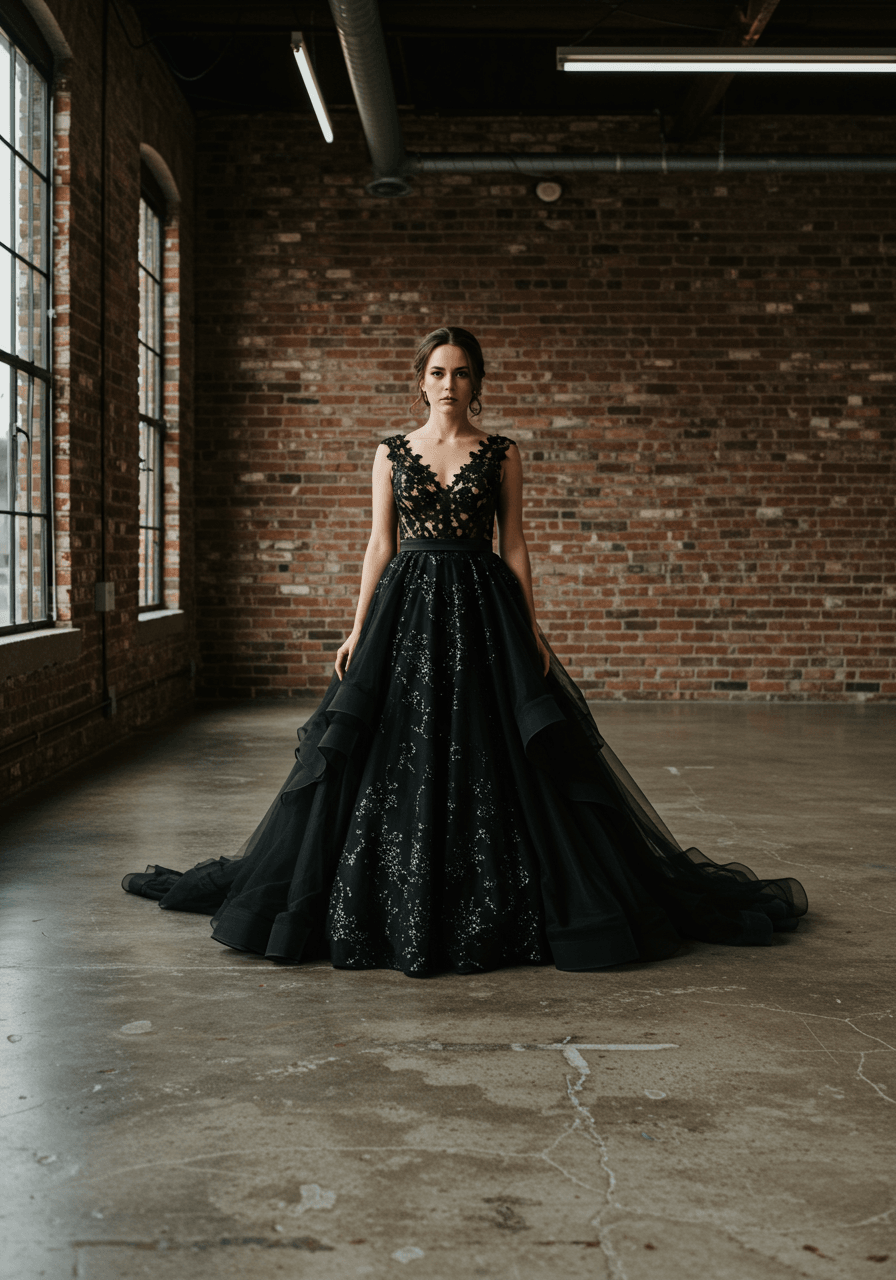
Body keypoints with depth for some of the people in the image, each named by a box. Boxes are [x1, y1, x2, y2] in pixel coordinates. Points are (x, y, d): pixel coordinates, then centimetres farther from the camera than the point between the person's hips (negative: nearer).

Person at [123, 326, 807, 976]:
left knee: (488, 756, -1)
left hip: (482, 608, -1)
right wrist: (359, 628, 2)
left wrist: (531, 629, -2)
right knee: (396, 760, 2)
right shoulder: (391, 453, 8)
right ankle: (394, 910, 17)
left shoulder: (501, 454, 5)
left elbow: (514, 544, 4)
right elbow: (380, 543, 7)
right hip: (407, 608, 1)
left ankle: (489, 913, 12)